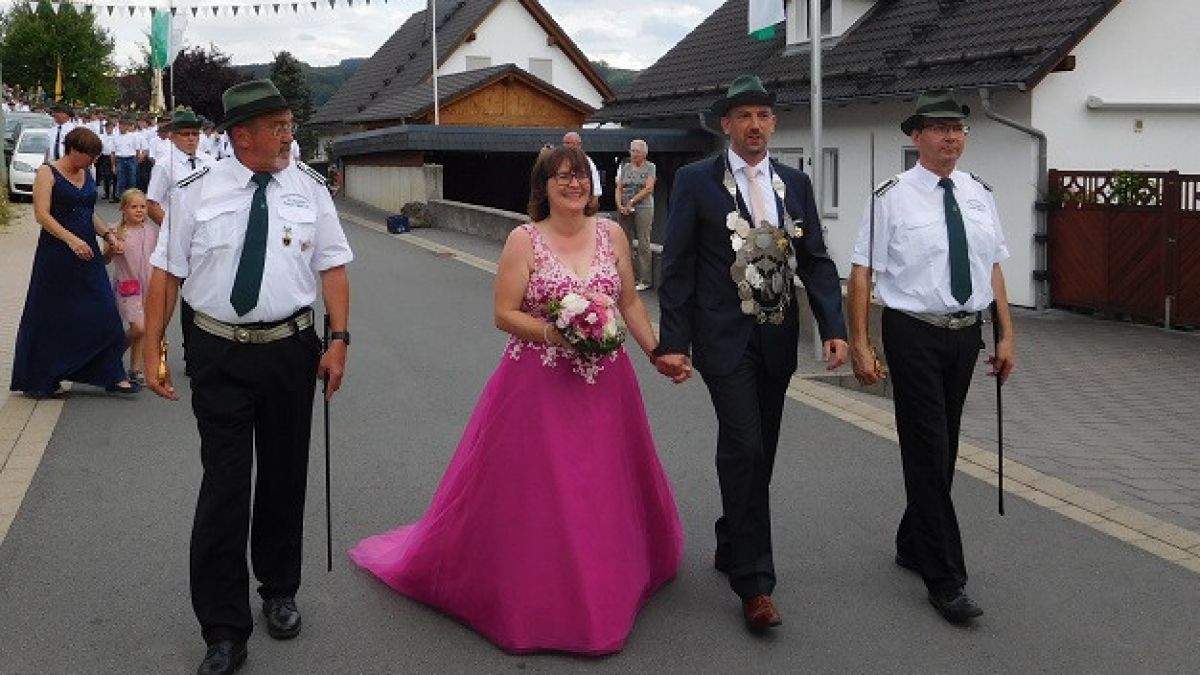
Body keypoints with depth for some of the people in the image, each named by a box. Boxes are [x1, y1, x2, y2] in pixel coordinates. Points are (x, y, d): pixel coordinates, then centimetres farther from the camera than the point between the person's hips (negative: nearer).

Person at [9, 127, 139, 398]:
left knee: (103, 314, 0)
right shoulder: (47, 173, -8)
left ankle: (112, 376, 6)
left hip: (87, 253, 6)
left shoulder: (86, 175, 12)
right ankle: (39, 382, 16)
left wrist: (107, 234, 5)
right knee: (51, 318, 3)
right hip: (56, 254, -6)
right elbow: (42, 214, -17)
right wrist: (71, 239, -28)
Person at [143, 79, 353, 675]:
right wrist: (152, 349, -5)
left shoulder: (310, 189, 1)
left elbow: (333, 267, 0)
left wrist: (339, 340, -9)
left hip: (291, 350, 2)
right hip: (219, 355, -2)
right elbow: (166, 272, -2)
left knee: (285, 480, 15)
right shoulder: (196, 193, -3)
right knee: (224, 487, -3)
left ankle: (279, 592, 37)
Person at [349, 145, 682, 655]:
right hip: (538, 389, -4)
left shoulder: (611, 234, 4)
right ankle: (538, 597, 21)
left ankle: (606, 589, 35)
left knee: (604, 488, 15)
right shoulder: (524, 240, -6)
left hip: (605, 386, 4)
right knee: (535, 493, 2)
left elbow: (630, 302, 10)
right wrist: (552, 332, -22)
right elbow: (505, 314, -8)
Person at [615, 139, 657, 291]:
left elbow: (648, 189, -6)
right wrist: (619, 205, -6)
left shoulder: (650, 167, 3)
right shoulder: (625, 168, 15)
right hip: (624, 209, 4)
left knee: (643, 244, -5)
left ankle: (645, 280, -2)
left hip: (643, 208, -4)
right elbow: (619, 188, 10)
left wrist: (631, 202, -11)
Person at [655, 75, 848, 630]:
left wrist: (833, 328, -6)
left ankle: (731, 548, 32)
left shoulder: (795, 183, 9)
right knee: (744, 447, -12)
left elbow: (816, 261, 7)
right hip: (725, 336, -5)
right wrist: (673, 342, -10)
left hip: (777, 337, 5)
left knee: (759, 452, 13)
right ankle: (754, 582, -6)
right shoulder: (696, 181, -3)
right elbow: (677, 266, -5)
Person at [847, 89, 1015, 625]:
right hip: (914, 334, -6)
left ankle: (913, 546, 34)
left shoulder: (979, 194, 7)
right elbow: (862, 271, -11)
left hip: (966, 335, 6)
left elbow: (994, 266, 11)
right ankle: (946, 580, 3)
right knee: (929, 453, -4)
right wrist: (859, 344, -16)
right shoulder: (893, 197, -9)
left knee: (943, 451, 15)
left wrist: (1006, 335, 7)